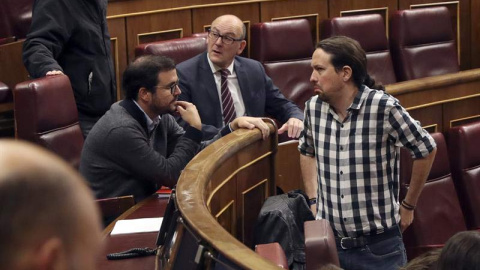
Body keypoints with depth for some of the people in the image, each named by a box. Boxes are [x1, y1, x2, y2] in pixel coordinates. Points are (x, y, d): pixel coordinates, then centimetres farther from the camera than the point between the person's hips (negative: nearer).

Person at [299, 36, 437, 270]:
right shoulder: (313, 107, -1)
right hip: (328, 242, 4)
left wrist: (408, 205, 3)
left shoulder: (384, 107, -16)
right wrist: (313, 201, 12)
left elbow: (425, 149, -3)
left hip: (379, 246, -4)